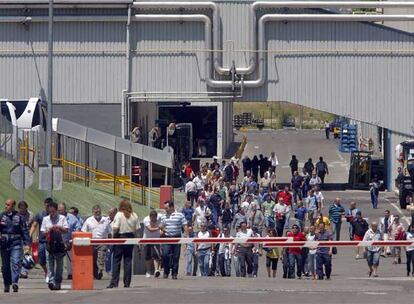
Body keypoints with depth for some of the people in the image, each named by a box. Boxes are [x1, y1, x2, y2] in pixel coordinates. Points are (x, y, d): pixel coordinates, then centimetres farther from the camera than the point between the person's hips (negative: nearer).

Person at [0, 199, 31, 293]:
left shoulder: (19, 217, 2)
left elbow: (25, 231, 4)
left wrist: (26, 244, -1)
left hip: (16, 244, -2)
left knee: (16, 263, -16)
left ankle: (15, 282, -24)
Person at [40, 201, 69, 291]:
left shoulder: (62, 218, 5)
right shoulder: (45, 219, 9)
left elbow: (66, 230, 1)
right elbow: (43, 233, 9)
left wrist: (59, 227, -15)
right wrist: (49, 230, -10)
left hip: (59, 243, 0)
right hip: (49, 243, 0)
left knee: (59, 265, 5)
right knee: (50, 264, -9)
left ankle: (57, 283, 12)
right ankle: (51, 281, -17)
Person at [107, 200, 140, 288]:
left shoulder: (119, 215, -9)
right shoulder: (134, 216, 3)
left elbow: (115, 228, -15)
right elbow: (137, 229, 3)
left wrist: (114, 235, 1)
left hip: (120, 237, -4)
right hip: (131, 237, 4)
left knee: (116, 260, -1)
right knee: (128, 260, 7)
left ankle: (114, 282, -6)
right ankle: (127, 283, 5)